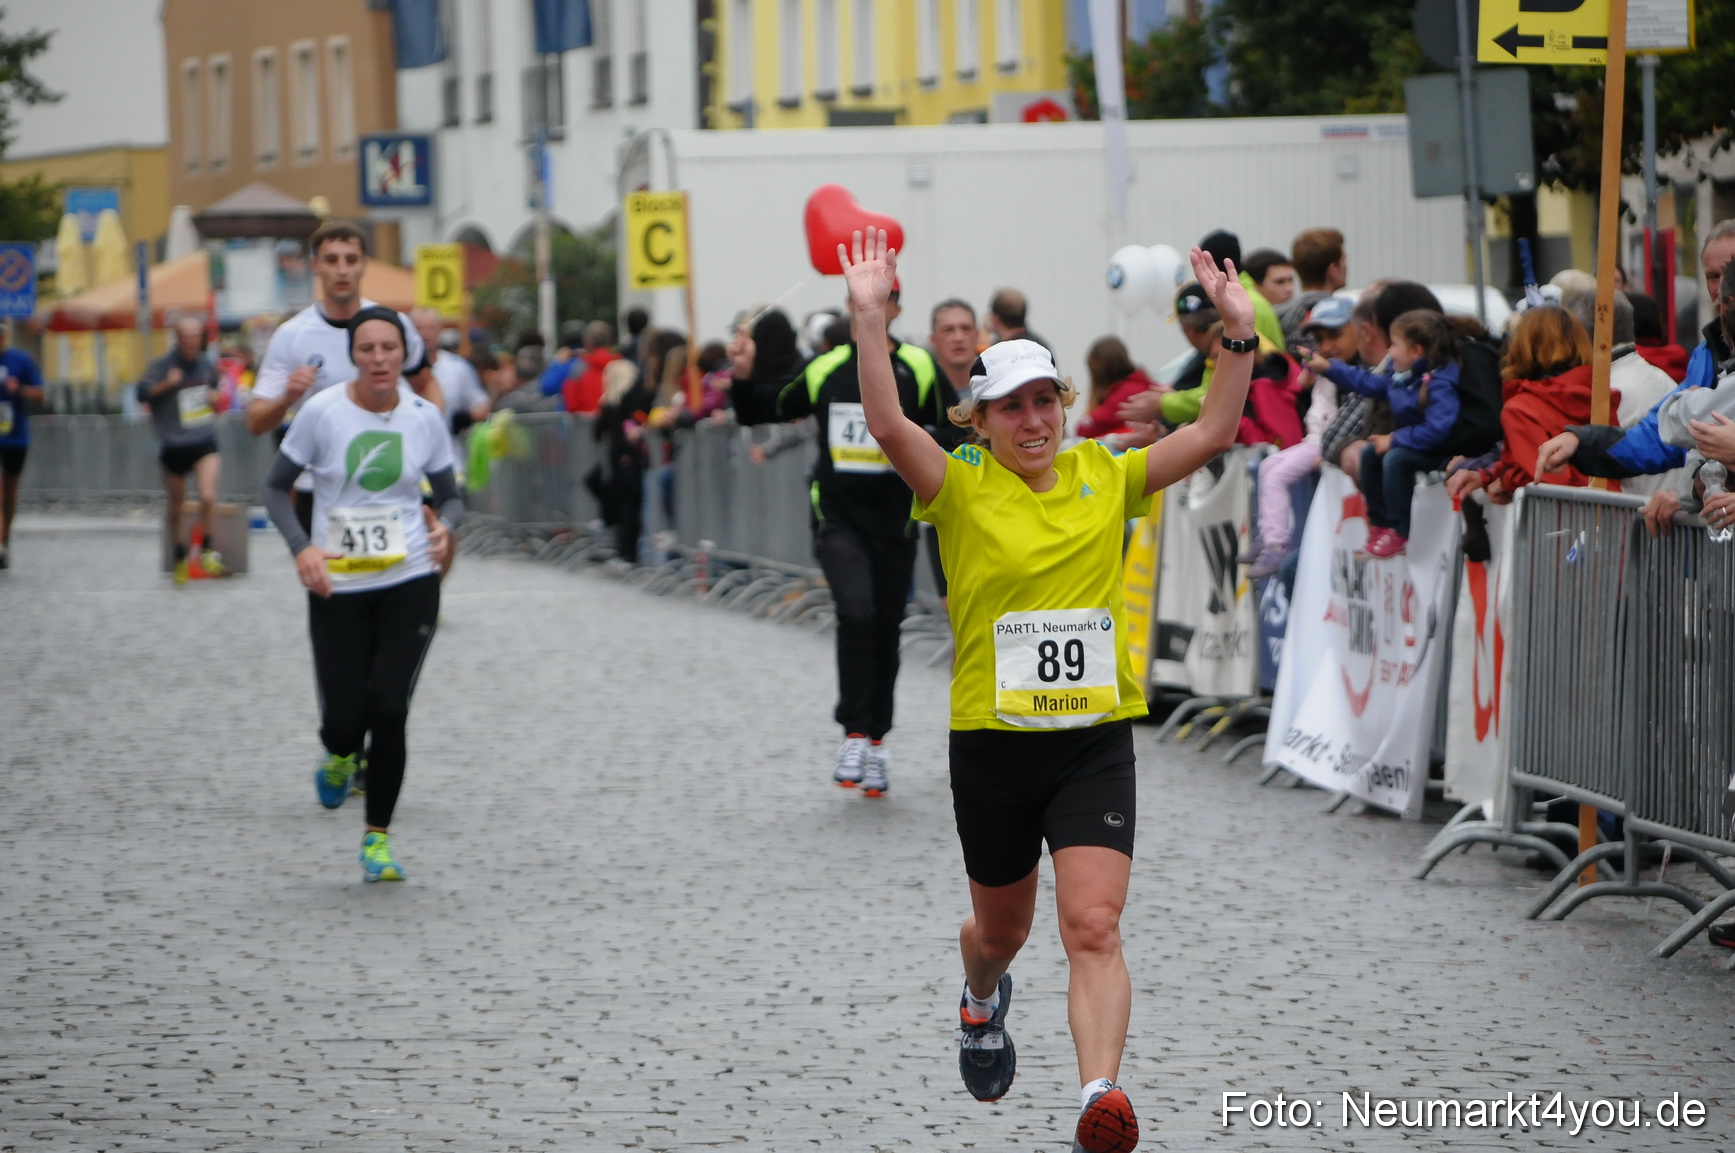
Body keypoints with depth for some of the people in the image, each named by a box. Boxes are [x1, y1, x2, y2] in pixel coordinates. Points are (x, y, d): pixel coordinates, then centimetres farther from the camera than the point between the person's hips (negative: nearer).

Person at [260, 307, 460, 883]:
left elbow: (449, 495, 11)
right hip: (338, 588, -1)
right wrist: (301, 547, -13)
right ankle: (340, 757, 36)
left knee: (388, 710, -10)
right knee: (344, 720, -4)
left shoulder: (424, 418, 0)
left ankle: (378, 837, 8)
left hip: (409, 583, 1)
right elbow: (276, 486, 3)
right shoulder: (322, 412, -6)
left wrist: (444, 524, -12)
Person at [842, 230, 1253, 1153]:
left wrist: (1239, 333, -16)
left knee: (1094, 929, -16)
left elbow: (1211, 435, -4)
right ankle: (982, 1001, 55)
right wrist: (870, 318, -31)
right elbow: (888, 425, -20)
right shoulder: (959, 488, -4)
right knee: (1003, 930, 20)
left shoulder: (1105, 478, 3)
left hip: (1095, 740, 0)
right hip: (992, 743, 0)